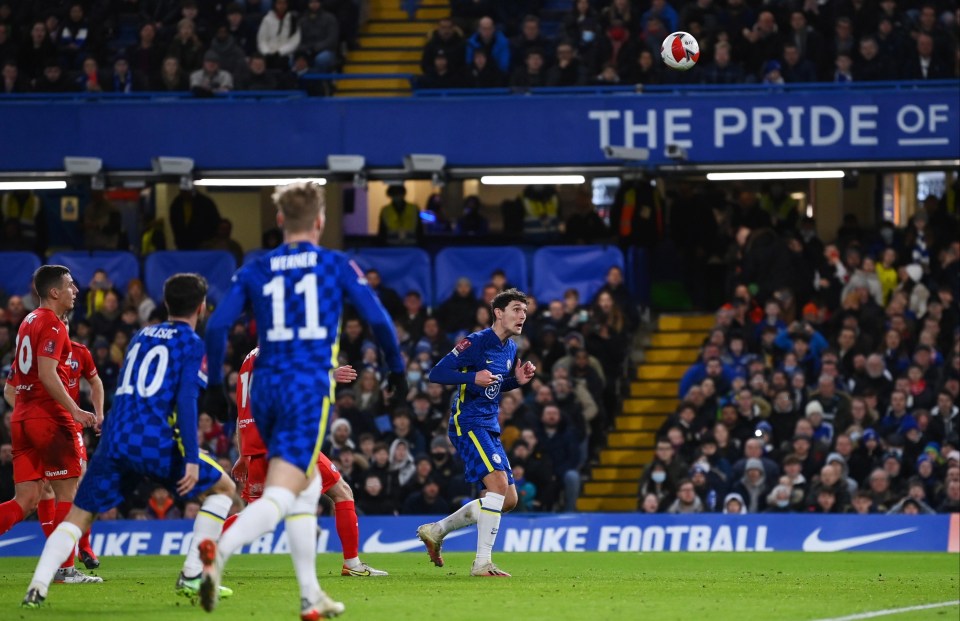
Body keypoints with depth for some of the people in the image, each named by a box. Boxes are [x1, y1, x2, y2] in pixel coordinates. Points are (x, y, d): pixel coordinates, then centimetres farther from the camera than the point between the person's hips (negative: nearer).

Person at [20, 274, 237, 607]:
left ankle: (38, 585, -13)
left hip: (114, 441, 5)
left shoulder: (142, 336, 22)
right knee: (223, 488, 15)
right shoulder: (191, 343, 3)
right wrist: (191, 458, -12)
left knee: (79, 515, 10)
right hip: (155, 443, -5)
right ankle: (191, 576, 5)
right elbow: (186, 400, -9)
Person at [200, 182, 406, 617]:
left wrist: (214, 385, 10)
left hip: (266, 386, 4)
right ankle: (219, 551, -42)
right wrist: (396, 368, 19)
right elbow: (378, 319, 3)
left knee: (307, 487, 22)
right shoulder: (337, 266, 4)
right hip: (310, 388, -4)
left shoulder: (255, 270, 9)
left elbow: (217, 326, 1)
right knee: (279, 497, -13)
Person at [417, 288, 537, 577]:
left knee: (509, 499, 8)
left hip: (489, 428, 9)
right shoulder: (476, 342, -13)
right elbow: (437, 373, -15)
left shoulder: (511, 348, 12)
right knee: (499, 482, -25)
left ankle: (436, 531, 21)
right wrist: (473, 377, -28)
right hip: (468, 423, -9)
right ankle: (482, 562, -23)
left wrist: (517, 380, 5)